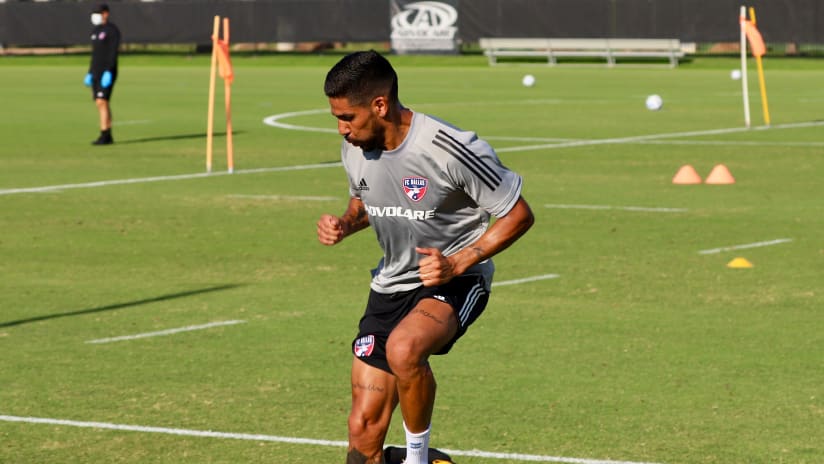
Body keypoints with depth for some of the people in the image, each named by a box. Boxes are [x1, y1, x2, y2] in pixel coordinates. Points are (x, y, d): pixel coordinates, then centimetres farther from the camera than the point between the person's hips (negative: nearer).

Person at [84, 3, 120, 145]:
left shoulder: (112, 30, -10)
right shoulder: (95, 31, 16)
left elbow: (113, 52, -17)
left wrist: (108, 72, -25)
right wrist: (90, 73, 17)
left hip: (107, 73, -9)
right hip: (96, 73, 9)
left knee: (102, 102, -15)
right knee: (101, 104, 6)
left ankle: (104, 136, -15)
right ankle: (108, 137, 10)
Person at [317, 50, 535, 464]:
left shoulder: (452, 150, -23)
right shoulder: (354, 147, -4)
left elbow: (518, 215, -14)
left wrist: (458, 263, -23)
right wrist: (344, 224, -4)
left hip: (456, 280, -6)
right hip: (391, 285, 6)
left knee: (403, 349, -38)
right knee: (364, 429, -3)